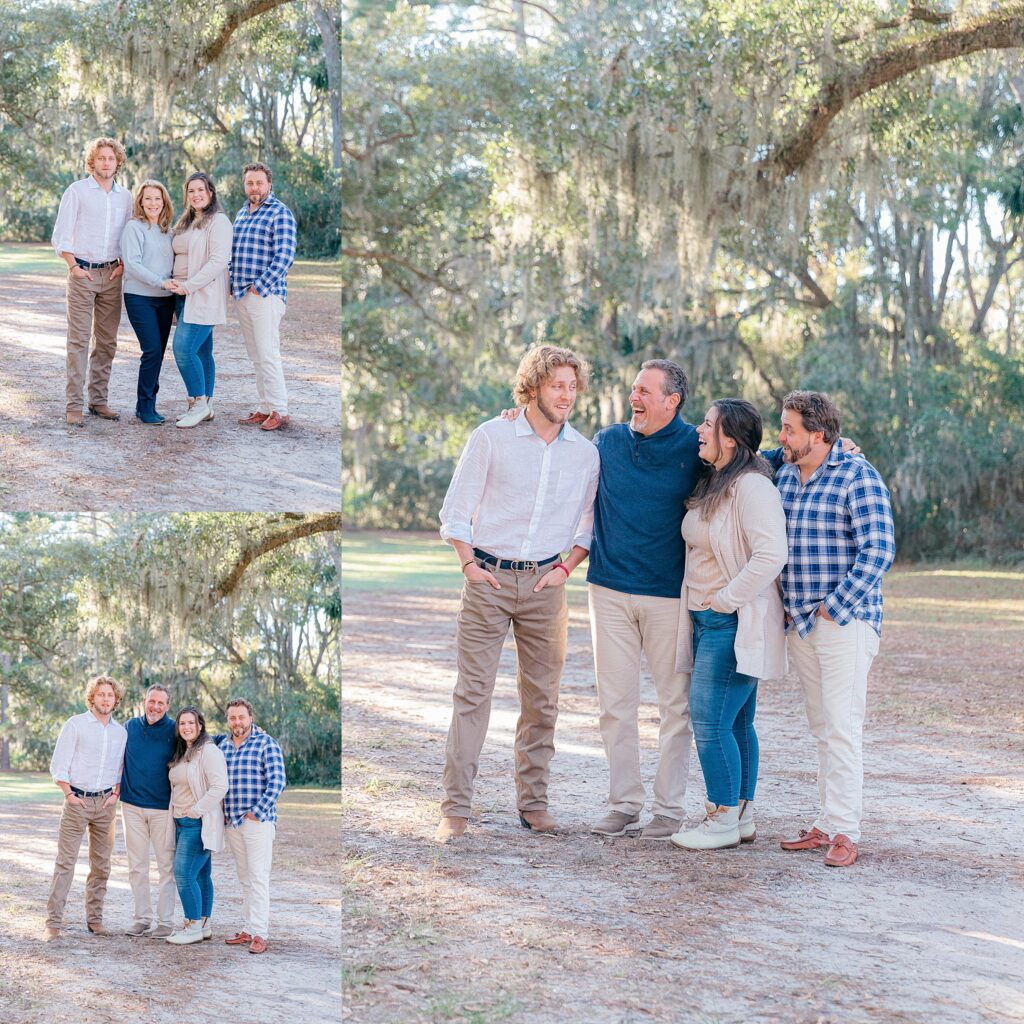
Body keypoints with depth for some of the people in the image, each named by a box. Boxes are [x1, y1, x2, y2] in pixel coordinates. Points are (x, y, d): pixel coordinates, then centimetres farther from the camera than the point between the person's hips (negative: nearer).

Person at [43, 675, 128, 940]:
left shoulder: (120, 732, 10)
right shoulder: (76, 724, -2)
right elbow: (58, 766, -3)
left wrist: (115, 793, 2)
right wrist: (69, 794, -8)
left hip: (106, 803, 4)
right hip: (77, 801, -4)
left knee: (101, 864, 6)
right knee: (65, 862, -7)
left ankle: (94, 919, 14)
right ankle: (53, 923, -8)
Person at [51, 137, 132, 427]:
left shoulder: (125, 196, 12)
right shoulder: (77, 191, -1)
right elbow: (60, 236, -3)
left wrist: (123, 264, 1)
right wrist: (74, 266, -10)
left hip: (111, 274, 4)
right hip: (82, 273, -4)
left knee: (107, 341, 6)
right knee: (79, 340, -7)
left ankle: (98, 400, 13)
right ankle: (74, 405, -8)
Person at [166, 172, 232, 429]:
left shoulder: (218, 221, -8)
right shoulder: (186, 222, 19)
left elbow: (218, 261, -17)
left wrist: (188, 286, -18)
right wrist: (175, 283, 7)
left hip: (203, 297, -8)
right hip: (185, 296, 8)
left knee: (184, 350, -15)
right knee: (201, 352, 9)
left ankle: (199, 403, -5)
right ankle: (205, 407, 13)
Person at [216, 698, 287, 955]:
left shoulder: (266, 744, -6)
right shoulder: (223, 745, 12)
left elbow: (277, 782, -11)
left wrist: (257, 812, -14)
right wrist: (223, 813, 9)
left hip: (258, 821, -6)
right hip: (232, 822, 6)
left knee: (258, 878, -8)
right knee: (244, 878, 11)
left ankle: (259, 934, -8)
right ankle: (248, 929, 15)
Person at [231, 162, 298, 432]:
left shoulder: (280, 213, -7)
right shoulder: (241, 214, 18)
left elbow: (285, 255, -15)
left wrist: (259, 287, -17)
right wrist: (234, 285, 12)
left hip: (265, 295, -8)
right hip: (241, 296, 8)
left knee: (268, 355, -11)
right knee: (256, 356, 9)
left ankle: (279, 411, -8)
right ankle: (264, 409, 13)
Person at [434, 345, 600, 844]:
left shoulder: (585, 452, 6)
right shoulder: (491, 437, -3)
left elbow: (592, 522, 15)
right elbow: (456, 510, 2)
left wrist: (566, 566, 2)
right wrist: (469, 564, -6)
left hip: (544, 583, 3)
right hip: (488, 579, -3)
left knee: (542, 697, 5)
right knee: (472, 691, -6)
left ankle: (533, 802, 16)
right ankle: (455, 810, -4)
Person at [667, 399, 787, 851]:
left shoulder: (752, 487, -16)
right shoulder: (711, 484, 14)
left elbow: (771, 554, -25)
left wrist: (726, 599, -19)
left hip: (734, 624, -9)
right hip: (706, 622, 9)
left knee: (711, 721, -9)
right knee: (735, 723, 12)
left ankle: (724, 820, -1)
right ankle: (742, 818, 17)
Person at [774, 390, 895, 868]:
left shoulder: (858, 476, -11)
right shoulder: (785, 476, 12)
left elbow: (878, 551, -16)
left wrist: (834, 608, -16)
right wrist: (787, 608, 12)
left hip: (846, 620, -7)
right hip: (800, 624, 7)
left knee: (841, 728, -9)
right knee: (821, 729, 11)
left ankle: (845, 832, -7)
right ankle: (826, 824, 16)